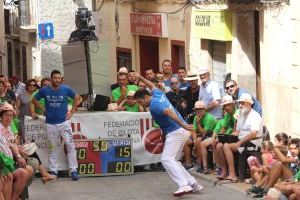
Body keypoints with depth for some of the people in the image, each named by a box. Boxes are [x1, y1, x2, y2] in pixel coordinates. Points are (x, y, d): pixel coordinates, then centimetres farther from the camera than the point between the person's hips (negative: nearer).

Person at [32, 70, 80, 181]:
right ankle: (53, 171, 16)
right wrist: (43, 109, 3)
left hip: (64, 122, -1)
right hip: (50, 124, 1)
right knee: (52, 148, 7)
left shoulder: (66, 89, -6)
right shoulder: (44, 90, -3)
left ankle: (73, 170, -4)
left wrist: (72, 112, 4)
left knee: (70, 145, -8)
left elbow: (76, 98, 10)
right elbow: (34, 100, 13)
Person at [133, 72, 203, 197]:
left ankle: (184, 185, -29)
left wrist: (182, 125, -39)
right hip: (182, 131, 10)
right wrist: (141, 78, 48)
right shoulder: (158, 94, 13)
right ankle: (194, 184, 8)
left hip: (175, 133, -10)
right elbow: (152, 86, 37)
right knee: (173, 160, 14)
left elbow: (168, 112, -31)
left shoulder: (153, 105, -14)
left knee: (167, 159, -16)